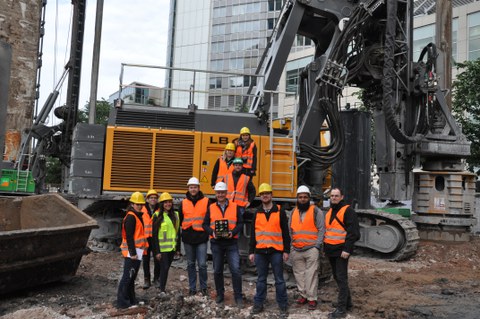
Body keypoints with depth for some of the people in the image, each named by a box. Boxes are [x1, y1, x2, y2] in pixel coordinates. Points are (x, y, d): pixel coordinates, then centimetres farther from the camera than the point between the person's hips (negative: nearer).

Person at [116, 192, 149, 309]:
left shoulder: (137, 216, 16)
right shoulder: (130, 217, -14)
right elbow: (129, 237, -19)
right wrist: (133, 253, -21)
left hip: (137, 252, 10)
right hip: (132, 253, -10)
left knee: (132, 277, 15)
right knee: (127, 277, -6)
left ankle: (131, 300, 23)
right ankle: (122, 302, -1)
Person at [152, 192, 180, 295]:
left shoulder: (175, 215, 9)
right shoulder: (157, 216, -6)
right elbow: (155, 235, -8)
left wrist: (178, 247, 10)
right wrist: (157, 251, -12)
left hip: (172, 247, 5)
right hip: (162, 248, -5)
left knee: (167, 267, 12)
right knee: (164, 267, -6)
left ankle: (160, 282, 31)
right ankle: (162, 290, 5)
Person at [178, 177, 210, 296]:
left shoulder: (206, 202, 0)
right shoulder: (183, 203, 7)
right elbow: (179, 220, 14)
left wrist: (208, 232, -1)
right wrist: (180, 233, 12)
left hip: (201, 238, -2)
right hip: (188, 238, 3)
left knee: (202, 264, -5)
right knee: (190, 264, 11)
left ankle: (203, 287, 13)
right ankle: (192, 288, 22)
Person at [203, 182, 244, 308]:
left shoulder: (234, 207, 3)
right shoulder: (211, 208, 7)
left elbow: (240, 223, 2)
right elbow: (205, 224, 6)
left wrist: (233, 232, -16)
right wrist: (212, 232, -12)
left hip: (231, 242, -2)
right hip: (216, 243, 2)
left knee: (235, 270, -8)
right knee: (217, 271, 11)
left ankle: (238, 296, 4)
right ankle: (220, 295, 27)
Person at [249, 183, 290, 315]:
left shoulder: (280, 211, 0)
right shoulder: (257, 213, 9)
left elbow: (285, 233, 0)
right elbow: (253, 234, 11)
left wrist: (286, 250, -4)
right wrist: (251, 251, 7)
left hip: (276, 251, -3)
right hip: (260, 251, 3)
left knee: (279, 279, 5)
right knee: (261, 279, 11)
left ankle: (283, 304, 14)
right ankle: (258, 303, 19)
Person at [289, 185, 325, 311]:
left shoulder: (316, 211, 0)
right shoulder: (294, 212, 15)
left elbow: (321, 229, -4)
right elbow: (290, 230, 19)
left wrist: (317, 245, -11)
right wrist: (291, 244, 10)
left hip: (311, 249, -5)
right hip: (296, 250, 5)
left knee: (311, 274, -5)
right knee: (299, 273, 10)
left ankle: (312, 298, 2)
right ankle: (303, 295, 22)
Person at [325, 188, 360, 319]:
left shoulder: (348, 211, -9)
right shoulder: (329, 212, 16)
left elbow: (353, 232, -15)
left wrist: (347, 249, -20)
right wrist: (325, 247, 18)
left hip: (341, 250, -8)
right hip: (331, 250, 8)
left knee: (341, 278, -6)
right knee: (337, 277, 15)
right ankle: (347, 302, 28)